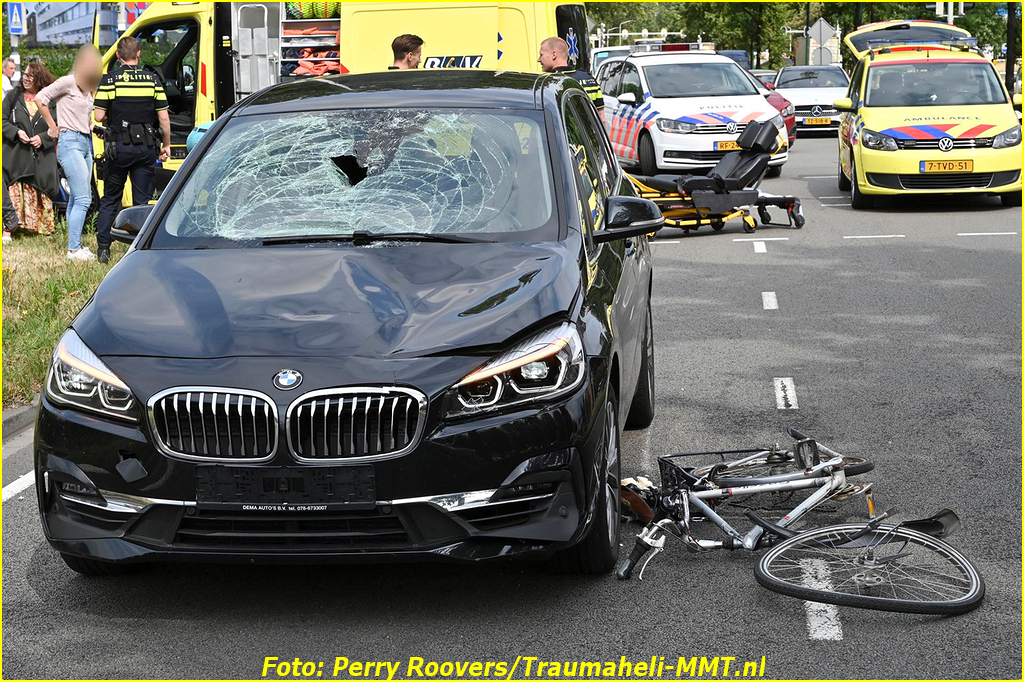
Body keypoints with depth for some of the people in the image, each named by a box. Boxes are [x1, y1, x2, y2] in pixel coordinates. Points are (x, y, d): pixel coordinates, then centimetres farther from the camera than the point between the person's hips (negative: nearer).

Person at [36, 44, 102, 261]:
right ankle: (74, 249, -12)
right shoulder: (68, 82, -8)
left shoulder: (86, 88, 15)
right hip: (70, 142, -8)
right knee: (83, 198, -13)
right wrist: (53, 127, -5)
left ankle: (76, 245, 16)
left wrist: (89, 125, 12)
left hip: (86, 142, 8)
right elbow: (41, 98, -10)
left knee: (78, 198, 11)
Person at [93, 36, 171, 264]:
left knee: (110, 200, 12)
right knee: (142, 201, 7)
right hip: (146, 148, 1)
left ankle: (103, 248, 10)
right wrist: (166, 145, 11)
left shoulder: (109, 80, -4)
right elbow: (164, 118, -1)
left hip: (119, 146, -1)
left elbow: (99, 116, -7)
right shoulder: (152, 79, 0)